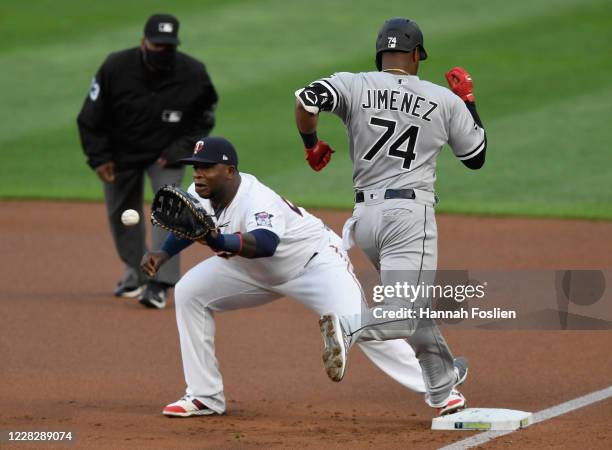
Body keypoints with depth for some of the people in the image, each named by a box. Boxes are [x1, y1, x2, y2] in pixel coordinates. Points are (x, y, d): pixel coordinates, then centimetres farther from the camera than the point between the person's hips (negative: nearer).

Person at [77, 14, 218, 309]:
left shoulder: (194, 74, -21)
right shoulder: (115, 68, -23)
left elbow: (204, 120, -4)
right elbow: (91, 118, -9)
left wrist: (178, 151, -14)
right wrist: (99, 158, -14)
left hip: (168, 153, -1)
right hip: (122, 152, 1)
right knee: (121, 215, 12)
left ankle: (159, 284, -21)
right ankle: (135, 273, 36)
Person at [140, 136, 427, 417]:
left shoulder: (258, 200, -37)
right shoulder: (200, 195, -13)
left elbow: (265, 244, -58)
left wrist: (219, 241, -74)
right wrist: (164, 254, -7)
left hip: (316, 263, -8)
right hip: (258, 270, 8)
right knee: (189, 293, -2)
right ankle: (205, 397, 4)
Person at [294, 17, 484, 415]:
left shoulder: (354, 85, 3)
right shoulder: (445, 100, 4)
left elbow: (307, 98, -16)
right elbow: (477, 157, 15)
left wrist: (312, 144, 2)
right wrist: (467, 101, 26)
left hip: (365, 217, 5)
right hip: (410, 215, -4)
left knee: (415, 306, 22)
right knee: (402, 317, -13)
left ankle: (443, 389, 33)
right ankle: (349, 327, -41)